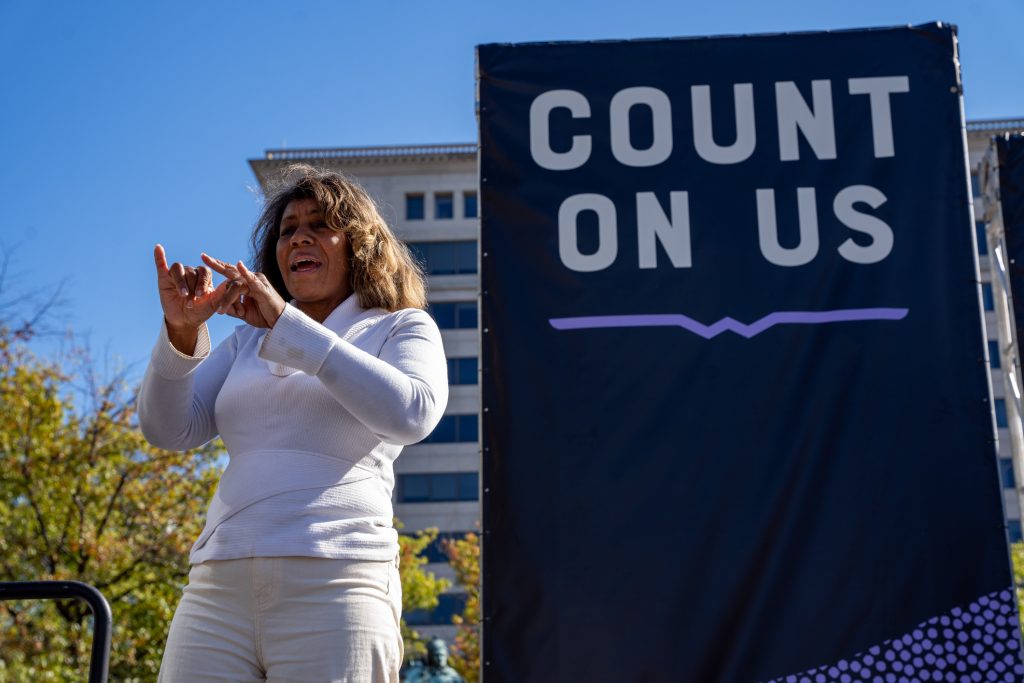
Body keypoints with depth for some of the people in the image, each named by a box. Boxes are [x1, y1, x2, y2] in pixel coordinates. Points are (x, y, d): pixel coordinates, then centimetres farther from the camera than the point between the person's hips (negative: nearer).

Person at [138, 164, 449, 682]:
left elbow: (412, 414, -11)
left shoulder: (400, 328, 11)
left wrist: (286, 326, -12)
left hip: (333, 585, -3)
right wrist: (181, 330, -6)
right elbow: (169, 429, 12)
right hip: (219, 586, 4)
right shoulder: (247, 342, 23)